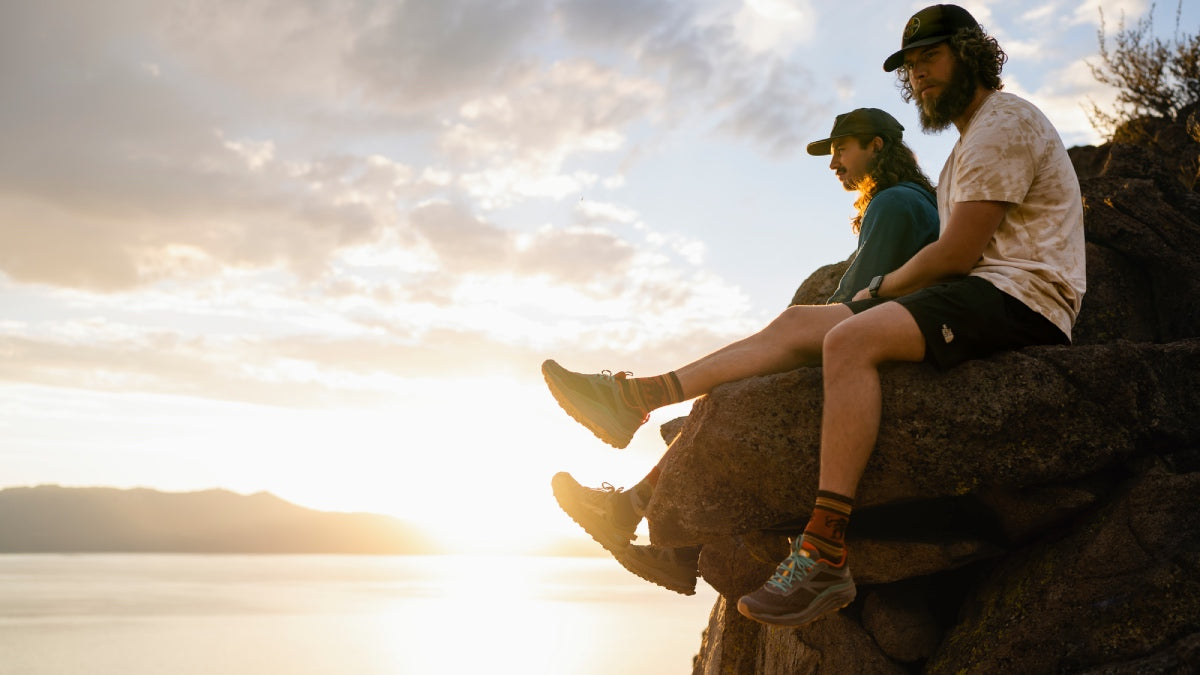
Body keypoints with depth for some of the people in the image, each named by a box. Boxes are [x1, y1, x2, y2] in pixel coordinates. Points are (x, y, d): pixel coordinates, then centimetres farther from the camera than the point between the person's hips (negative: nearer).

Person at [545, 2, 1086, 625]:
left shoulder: (1003, 120, -6)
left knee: (850, 338, -33)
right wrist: (887, 292, 3)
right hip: (977, 299, 10)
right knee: (799, 324, -1)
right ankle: (634, 398, -5)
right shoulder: (970, 144, 27)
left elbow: (958, 253, -14)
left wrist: (879, 290, 0)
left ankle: (824, 555, -38)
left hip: (1023, 298, -10)